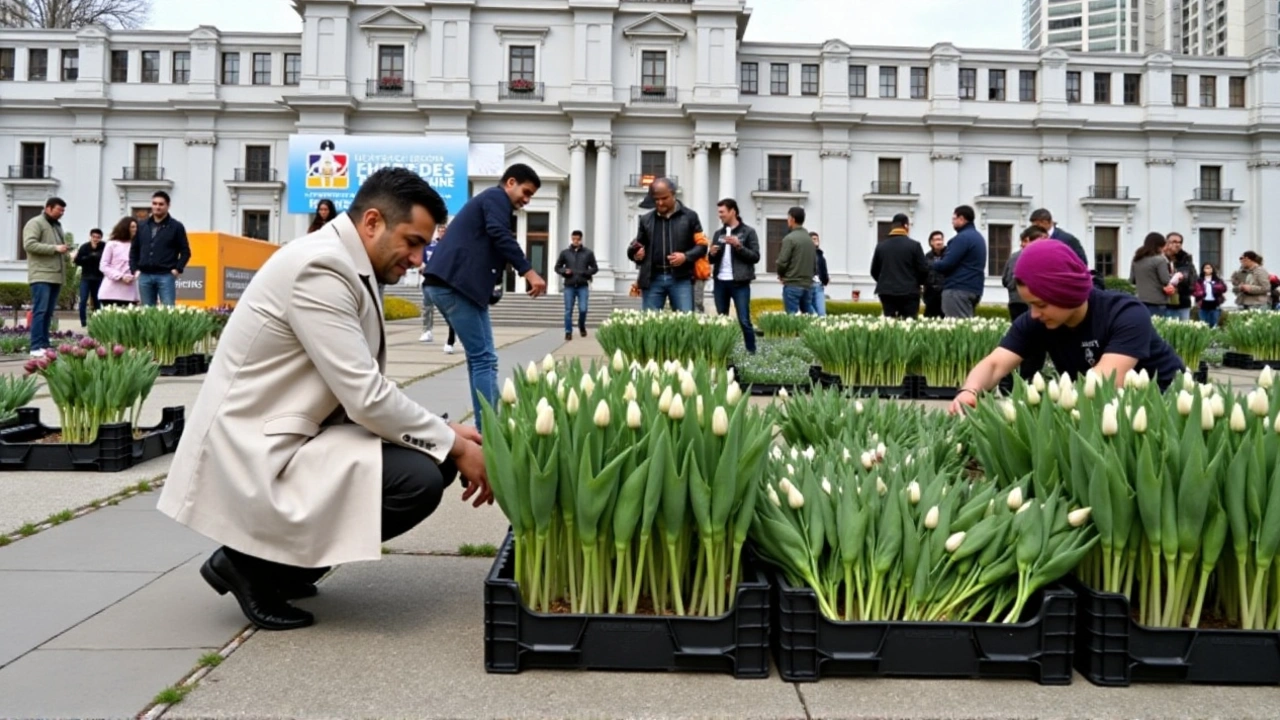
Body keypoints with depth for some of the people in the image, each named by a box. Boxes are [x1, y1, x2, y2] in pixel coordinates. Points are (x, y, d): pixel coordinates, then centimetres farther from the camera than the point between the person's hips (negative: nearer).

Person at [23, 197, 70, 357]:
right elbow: (29, 244, -17)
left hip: (56, 276, 8)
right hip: (41, 275, -8)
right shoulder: (35, 223, -5)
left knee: (48, 313, 7)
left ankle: (44, 345, 9)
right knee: (40, 311, -13)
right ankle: (36, 347, -15)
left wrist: (64, 249, 10)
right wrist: (55, 248, -19)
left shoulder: (57, 225, 22)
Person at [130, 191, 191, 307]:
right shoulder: (142, 226, 14)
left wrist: (177, 269, -8)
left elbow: (185, 252, 2)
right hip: (144, 276, 4)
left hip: (166, 276, -4)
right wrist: (135, 269, 7)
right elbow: (134, 250, 18)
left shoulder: (176, 227, 3)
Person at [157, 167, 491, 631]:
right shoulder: (321, 268, -20)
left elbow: (363, 393, 12)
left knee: (432, 454, 5)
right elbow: (368, 400, -23)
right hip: (256, 456, -10)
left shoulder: (347, 269, 10)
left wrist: (449, 435, 2)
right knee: (419, 479, -22)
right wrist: (454, 446, -13)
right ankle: (253, 562, -4)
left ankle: (281, 558, 12)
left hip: (288, 438, 10)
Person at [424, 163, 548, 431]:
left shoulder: (488, 199, 29)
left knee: (480, 358, 10)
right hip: (455, 284, -10)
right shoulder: (496, 197, 0)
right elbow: (501, 236, -17)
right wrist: (529, 272, -20)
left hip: (448, 283, 10)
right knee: (483, 359, -10)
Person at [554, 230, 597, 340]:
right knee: (568, 311, 0)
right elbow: (557, 267, 12)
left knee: (583, 309, -6)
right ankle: (568, 332, 9)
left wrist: (585, 273, -10)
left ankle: (582, 326, 21)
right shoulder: (565, 253, 6)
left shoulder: (588, 253, 4)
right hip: (569, 286, 1)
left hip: (583, 286, -1)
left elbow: (594, 268, 7)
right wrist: (564, 271, -9)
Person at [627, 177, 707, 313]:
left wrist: (686, 256, -14)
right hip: (653, 279, 2)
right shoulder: (646, 219, 14)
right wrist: (635, 253, -4)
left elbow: (701, 246, 5)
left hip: (681, 278, -2)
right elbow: (638, 248, 20)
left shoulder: (689, 216, 6)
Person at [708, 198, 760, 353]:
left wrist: (738, 246, -18)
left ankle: (752, 352, 3)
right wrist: (712, 254, -5)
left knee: (744, 321, -5)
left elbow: (755, 257, -6)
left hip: (739, 283, -5)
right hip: (720, 283, 5)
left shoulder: (748, 232, -1)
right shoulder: (718, 233, 14)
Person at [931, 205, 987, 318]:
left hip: (959, 289, -10)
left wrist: (934, 264, 3)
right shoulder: (978, 236, 18)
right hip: (974, 288, 10)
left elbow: (946, 264, -18)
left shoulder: (962, 237, -12)